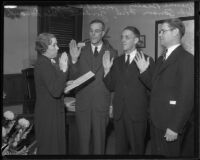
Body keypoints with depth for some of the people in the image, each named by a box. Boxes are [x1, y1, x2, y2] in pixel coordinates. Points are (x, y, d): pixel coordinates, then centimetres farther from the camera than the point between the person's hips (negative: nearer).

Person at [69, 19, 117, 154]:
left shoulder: (111, 53, 0)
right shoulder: (81, 50, 3)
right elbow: (73, 78, 1)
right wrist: (74, 60, -13)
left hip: (101, 103, -1)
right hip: (82, 102, 1)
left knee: (99, 139, 11)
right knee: (83, 139, 13)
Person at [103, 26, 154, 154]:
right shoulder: (117, 62, 11)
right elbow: (111, 87, 7)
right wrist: (107, 70, -3)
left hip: (137, 113, -5)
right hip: (119, 112, 5)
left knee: (137, 149, 8)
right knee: (120, 149, 15)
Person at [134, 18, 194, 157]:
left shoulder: (187, 59, -15)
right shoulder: (162, 59, 14)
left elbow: (187, 97, -20)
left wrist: (175, 128, -21)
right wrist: (144, 71, 2)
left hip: (170, 124, -8)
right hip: (156, 120, 8)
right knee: (156, 153, 17)